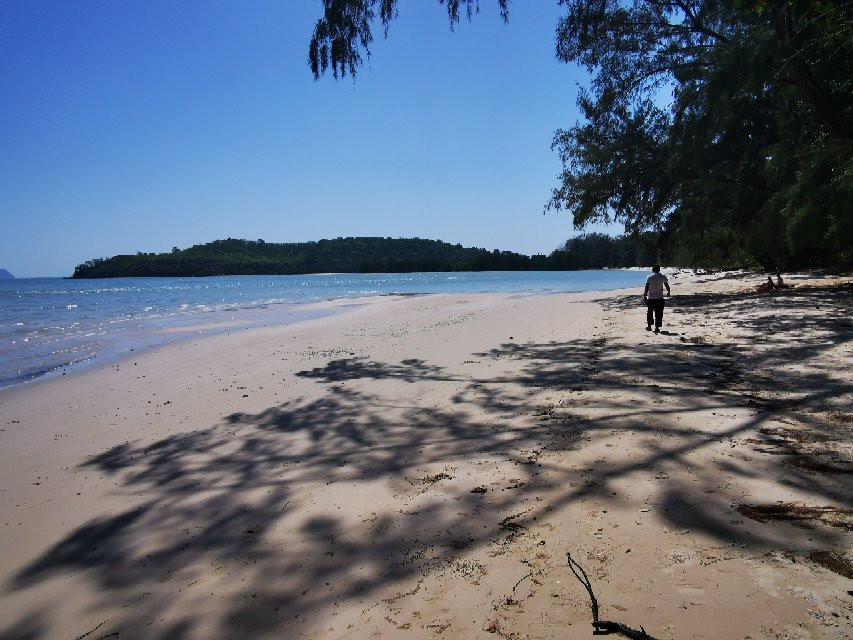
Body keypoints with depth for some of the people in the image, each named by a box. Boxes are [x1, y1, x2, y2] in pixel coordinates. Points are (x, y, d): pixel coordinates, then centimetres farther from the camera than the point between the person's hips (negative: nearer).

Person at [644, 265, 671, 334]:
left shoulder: (650, 277, -5)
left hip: (650, 298, -1)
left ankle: (649, 326, 20)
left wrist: (644, 295, -8)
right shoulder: (663, 277, 1)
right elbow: (667, 286, 9)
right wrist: (668, 292, 26)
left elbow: (647, 287, -12)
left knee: (649, 312, 13)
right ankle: (657, 327, -2)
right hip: (659, 298, 1)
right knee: (658, 314, 3)